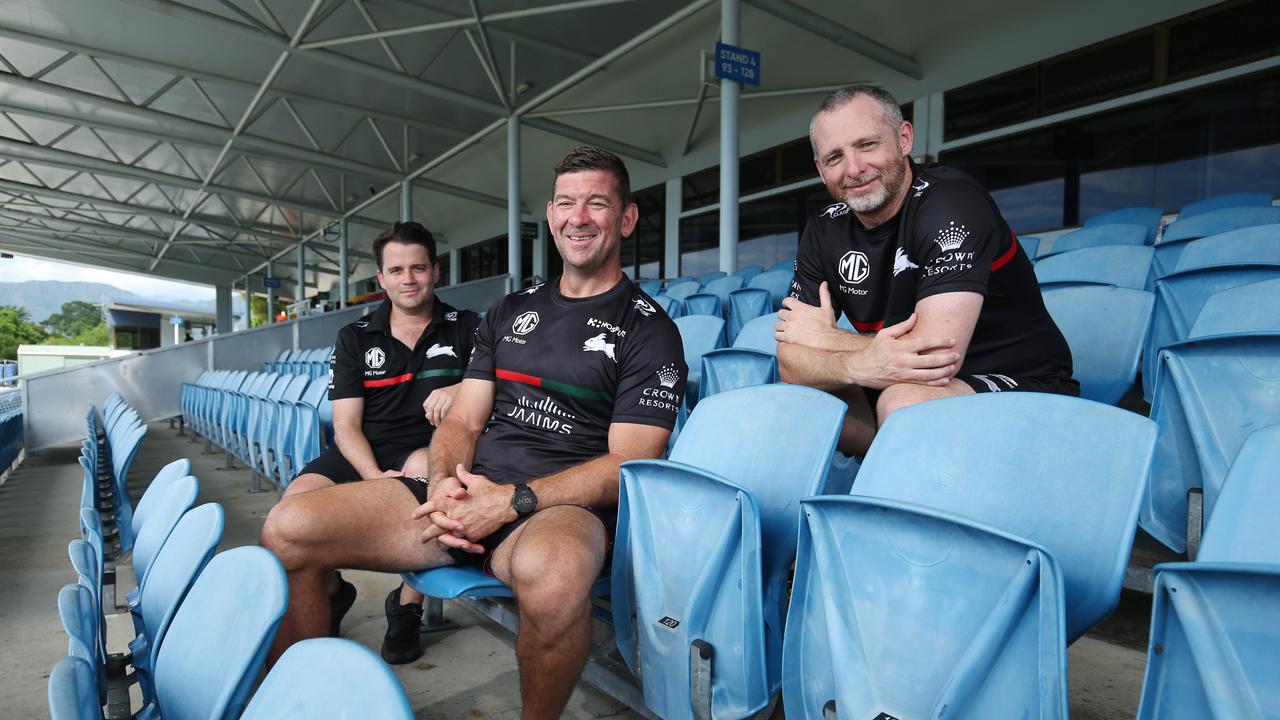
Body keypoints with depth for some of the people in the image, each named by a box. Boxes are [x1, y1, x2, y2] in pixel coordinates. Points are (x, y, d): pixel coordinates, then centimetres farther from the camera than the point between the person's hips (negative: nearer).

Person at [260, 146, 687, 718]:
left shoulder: (647, 328, 1)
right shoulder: (510, 311, 18)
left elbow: (629, 464, -8)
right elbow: (462, 420, 15)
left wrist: (514, 499, -16)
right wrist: (443, 482, -7)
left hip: (564, 508, -5)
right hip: (469, 493, 5)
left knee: (550, 570, -41)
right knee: (289, 529, -10)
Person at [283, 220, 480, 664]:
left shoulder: (467, 329, 5)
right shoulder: (355, 339, 10)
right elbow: (346, 425, 2)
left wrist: (462, 389, -24)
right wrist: (375, 476, -17)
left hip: (431, 450, -2)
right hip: (366, 455, 3)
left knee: (422, 467, -37)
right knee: (299, 497, -24)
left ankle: (408, 604, -13)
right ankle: (330, 592, 10)